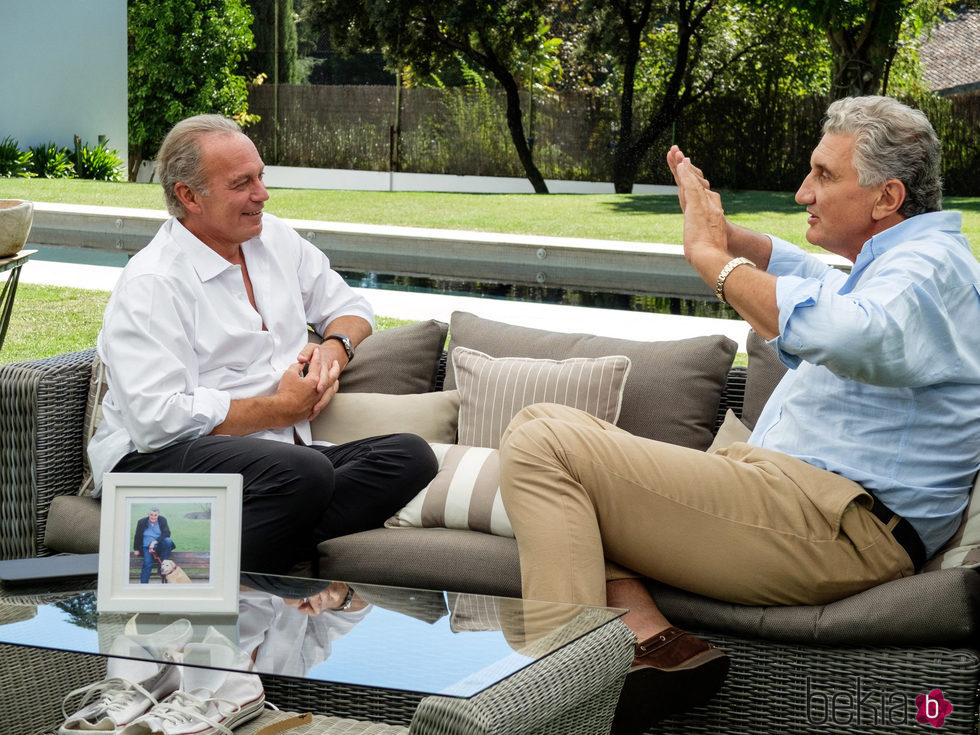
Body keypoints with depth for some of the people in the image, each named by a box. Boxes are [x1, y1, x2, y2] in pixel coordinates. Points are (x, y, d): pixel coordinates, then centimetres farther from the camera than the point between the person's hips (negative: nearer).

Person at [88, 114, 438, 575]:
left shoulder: (273, 238, 15)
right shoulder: (150, 285, -9)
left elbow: (349, 307, 29)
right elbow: (160, 419, -19)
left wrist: (334, 348, 3)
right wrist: (284, 409, -12)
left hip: (277, 449, 8)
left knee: (411, 455, -20)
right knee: (306, 473, -38)